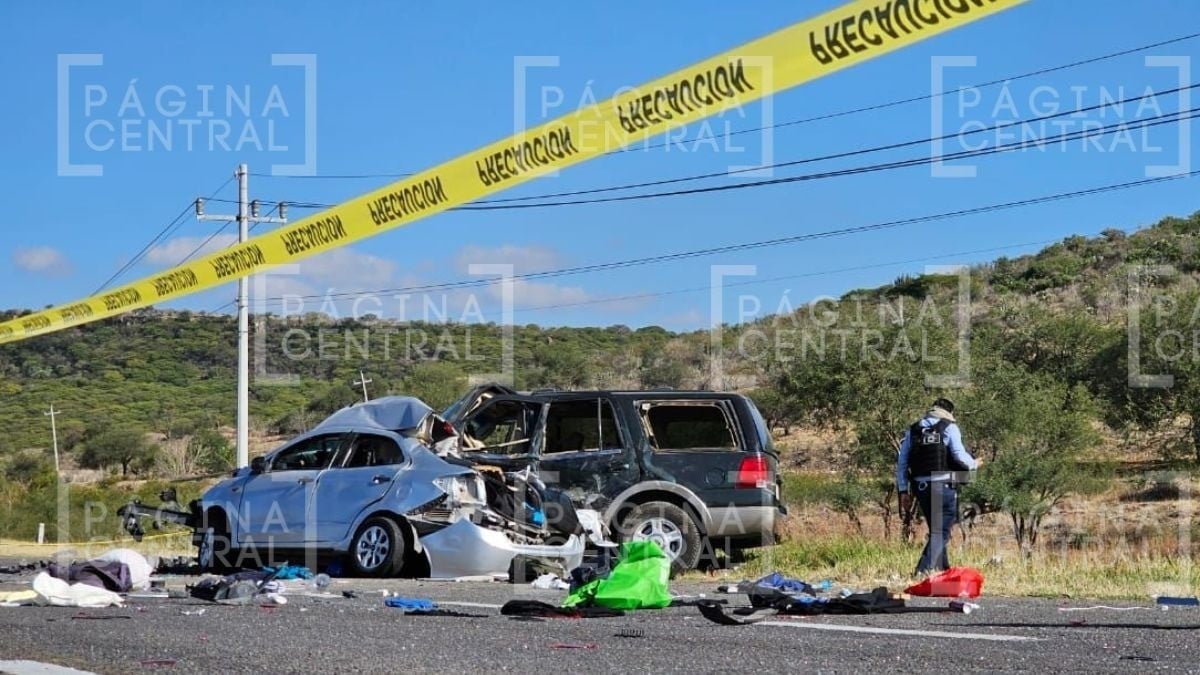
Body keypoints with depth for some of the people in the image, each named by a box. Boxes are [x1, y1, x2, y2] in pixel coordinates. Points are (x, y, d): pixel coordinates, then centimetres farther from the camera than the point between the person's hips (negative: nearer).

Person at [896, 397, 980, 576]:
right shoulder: (949, 427, -1)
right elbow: (959, 455, -11)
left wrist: (904, 491, 13)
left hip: (921, 486, 5)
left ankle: (943, 568, 21)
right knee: (941, 531, -2)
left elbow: (902, 462, 11)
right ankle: (924, 570, -14)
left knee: (936, 529, 18)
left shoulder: (913, 430, 13)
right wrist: (973, 464, 10)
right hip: (943, 485, -5)